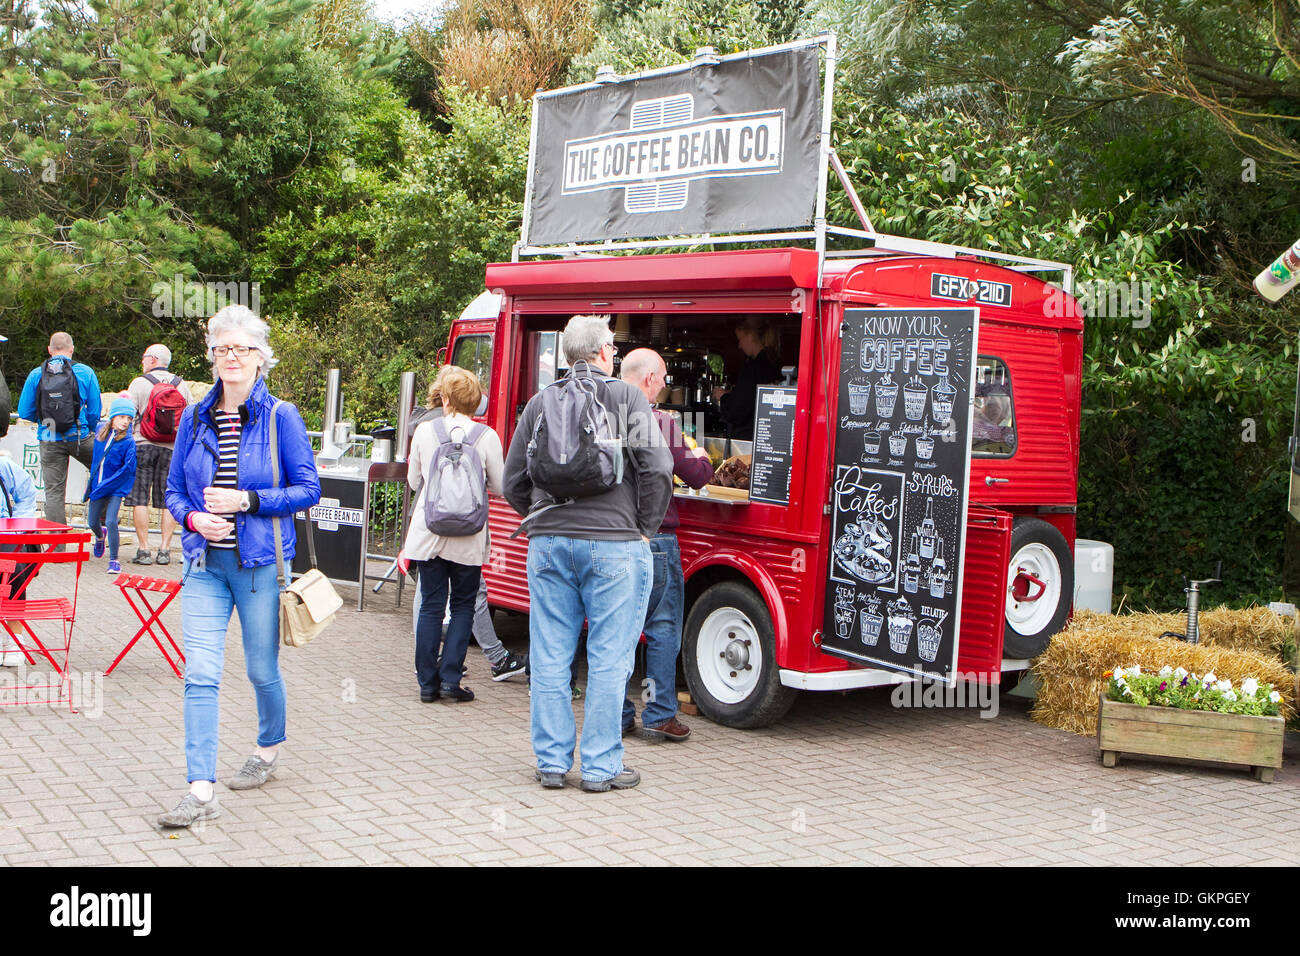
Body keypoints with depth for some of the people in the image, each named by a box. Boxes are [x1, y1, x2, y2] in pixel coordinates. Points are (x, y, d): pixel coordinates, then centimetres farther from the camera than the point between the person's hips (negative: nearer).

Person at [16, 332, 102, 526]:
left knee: (54, 492, 4)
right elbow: (95, 411, 0)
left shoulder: (36, 374, 0)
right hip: (80, 438, -1)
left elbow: (24, 412, 3)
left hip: (49, 442, 1)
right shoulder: (85, 372, -3)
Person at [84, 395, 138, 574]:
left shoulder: (128, 442, -13)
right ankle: (100, 535, 52)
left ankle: (113, 560, -5)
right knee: (92, 522, 17)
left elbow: (128, 469, -18)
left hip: (116, 488, -5)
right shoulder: (101, 431, 2)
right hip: (97, 487, 5)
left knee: (110, 522, -16)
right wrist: (92, 481, 17)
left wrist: (105, 486, -19)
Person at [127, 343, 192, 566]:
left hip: (143, 445, -3)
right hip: (172, 448, 3)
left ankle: (143, 549, -3)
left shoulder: (139, 383, -1)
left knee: (140, 499, 0)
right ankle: (164, 549, 3)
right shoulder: (181, 385, 9)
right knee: (168, 501, 6)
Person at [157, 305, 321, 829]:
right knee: (200, 675, -7)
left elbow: (308, 489, -4)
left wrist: (247, 500, -15)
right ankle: (201, 790, -6)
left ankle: (269, 749, 39)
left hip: (260, 563, -2)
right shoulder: (195, 418, 7)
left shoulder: (281, 418, -3)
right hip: (204, 563, 2)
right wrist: (194, 518, -9)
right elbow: (174, 489, 13)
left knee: (261, 669, 11)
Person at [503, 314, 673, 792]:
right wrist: (646, 527, 2)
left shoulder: (539, 403, 9)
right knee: (609, 659, 3)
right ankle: (601, 766, 7)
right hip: (614, 544, -4)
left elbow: (513, 480, 11)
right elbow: (657, 468, -10)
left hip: (548, 543, 4)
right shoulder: (627, 398, -2)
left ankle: (551, 762, 15)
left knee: (550, 657, 9)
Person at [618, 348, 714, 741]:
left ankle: (618, 714, 15)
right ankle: (659, 715, 6)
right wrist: (701, 458, 15)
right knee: (662, 627, 5)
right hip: (654, 537, -5)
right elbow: (696, 476, -7)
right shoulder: (660, 423, -12)